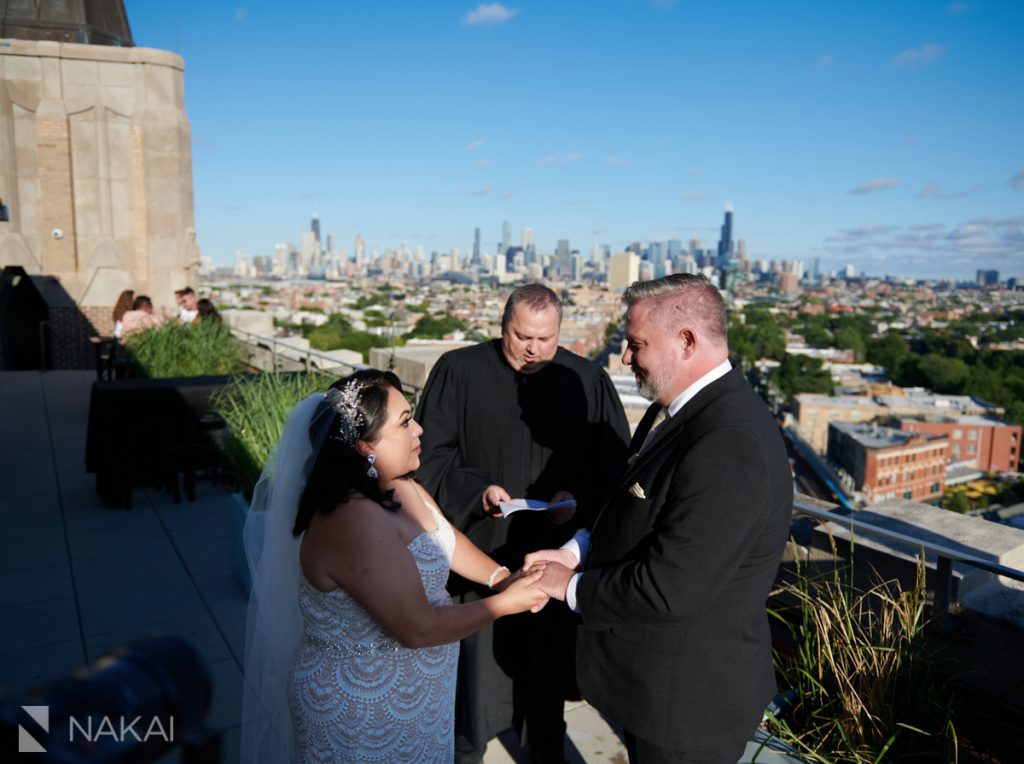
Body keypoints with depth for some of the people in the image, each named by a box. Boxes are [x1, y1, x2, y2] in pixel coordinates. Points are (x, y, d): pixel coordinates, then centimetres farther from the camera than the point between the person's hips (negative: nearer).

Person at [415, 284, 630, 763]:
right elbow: (430, 451, -4)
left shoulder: (587, 381, -4)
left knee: (549, 649, 17)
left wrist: (578, 496, -17)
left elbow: (614, 462, 1)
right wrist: (475, 489, -19)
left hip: (556, 548, 2)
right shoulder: (458, 371, -7)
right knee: (480, 650, 11)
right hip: (482, 545, -1)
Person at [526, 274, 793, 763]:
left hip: (688, 696, -8)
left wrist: (571, 586, -16)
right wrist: (574, 552, -4)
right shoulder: (687, 409, 0)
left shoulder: (731, 448, -31)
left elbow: (666, 590, -31)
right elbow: (637, 514, 11)